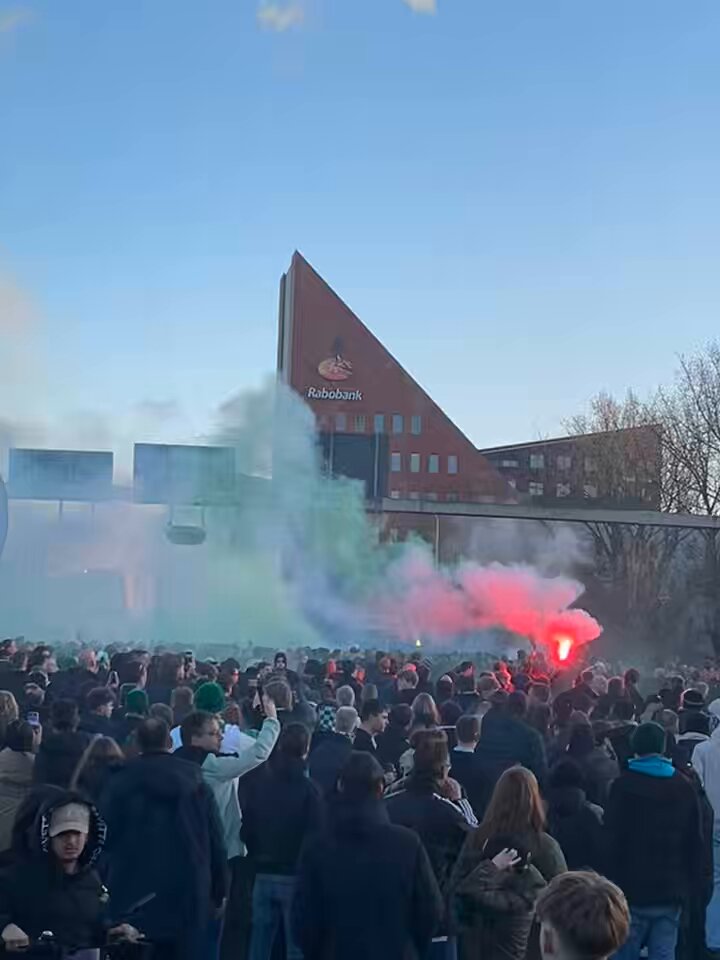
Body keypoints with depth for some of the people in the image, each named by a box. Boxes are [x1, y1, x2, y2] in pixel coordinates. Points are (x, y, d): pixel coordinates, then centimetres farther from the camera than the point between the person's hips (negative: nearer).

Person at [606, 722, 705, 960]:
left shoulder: (624, 785, -8)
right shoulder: (684, 786, 6)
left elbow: (613, 839, -8)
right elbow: (696, 841, 9)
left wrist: (613, 884, -1)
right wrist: (688, 883, 14)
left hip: (633, 889, -3)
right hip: (671, 891, 3)